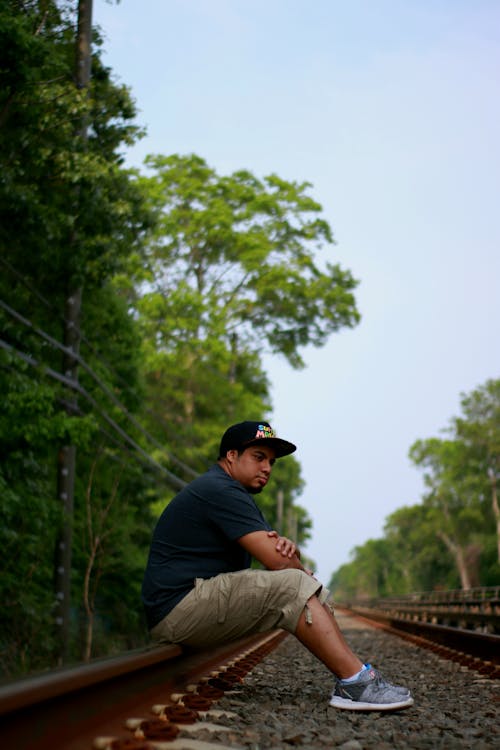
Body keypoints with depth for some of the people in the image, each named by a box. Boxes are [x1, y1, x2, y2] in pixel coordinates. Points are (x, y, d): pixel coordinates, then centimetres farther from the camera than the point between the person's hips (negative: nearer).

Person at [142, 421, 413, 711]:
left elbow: (281, 554, 15)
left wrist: (289, 548, -10)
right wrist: (304, 572, 1)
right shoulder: (220, 490, -14)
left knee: (314, 593, 6)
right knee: (294, 586, -24)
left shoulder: (238, 496, 21)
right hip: (180, 609, -11)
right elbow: (278, 562, -20)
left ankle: (353, 676, -6)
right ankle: (356, 683, -25)